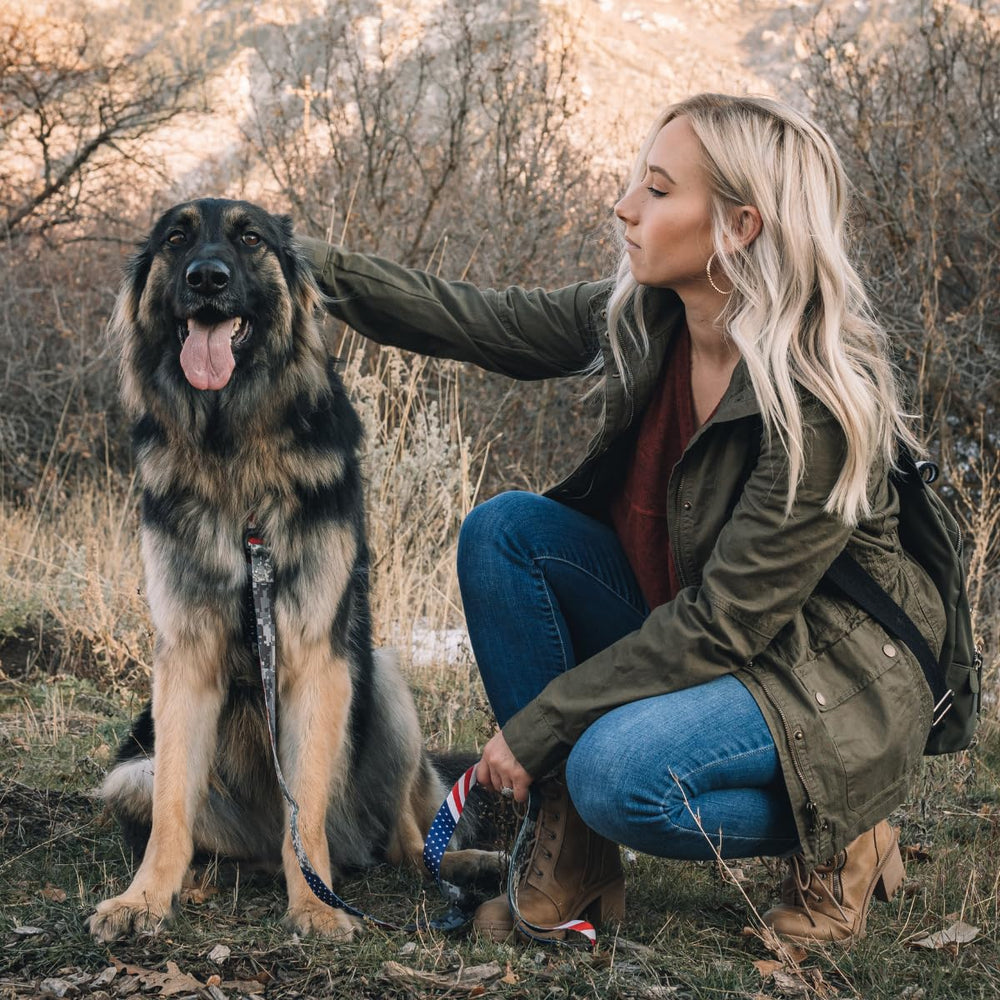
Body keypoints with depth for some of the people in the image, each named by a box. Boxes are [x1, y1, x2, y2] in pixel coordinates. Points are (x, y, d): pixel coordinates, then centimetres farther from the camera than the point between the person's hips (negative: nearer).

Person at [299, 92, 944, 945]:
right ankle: (575, 855, -6)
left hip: (831, 682, -7)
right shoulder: (642, 317, -7)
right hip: (691, 636, 8)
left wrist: (536, 727, -22)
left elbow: (725, 622, -26)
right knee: (503, 530, -11)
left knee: (617, 771, -33)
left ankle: (839, 840, -2)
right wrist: (317, 267, -7)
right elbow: (484, 323, 3)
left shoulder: (822, 401, -28)